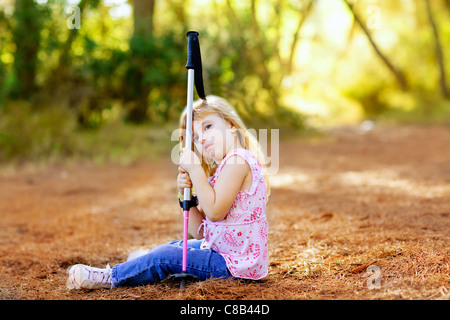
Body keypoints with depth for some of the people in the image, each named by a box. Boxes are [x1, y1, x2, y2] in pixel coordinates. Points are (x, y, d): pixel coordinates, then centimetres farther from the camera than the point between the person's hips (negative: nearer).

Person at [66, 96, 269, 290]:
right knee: (176, 247, 26)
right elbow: (200, 231, 9)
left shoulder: (238, 160, -17)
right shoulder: (219, 171, 14)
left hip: (235, 264, -10)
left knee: (166, 257, -11)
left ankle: (110, 278, 5)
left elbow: (215, 211, -27)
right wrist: (186, 195, -6)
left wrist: (195, 169, -21)